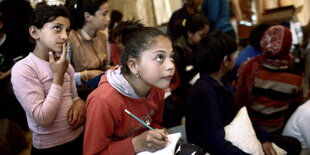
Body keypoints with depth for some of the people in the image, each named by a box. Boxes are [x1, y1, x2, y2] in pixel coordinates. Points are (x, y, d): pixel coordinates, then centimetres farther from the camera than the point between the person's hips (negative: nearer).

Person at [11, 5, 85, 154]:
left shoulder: (66, 65, 4)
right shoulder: (22, 69, -17)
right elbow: (43, 119, -22)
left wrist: (79, 103, -9)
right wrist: (58, 76, -18)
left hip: (79, 138, 6)